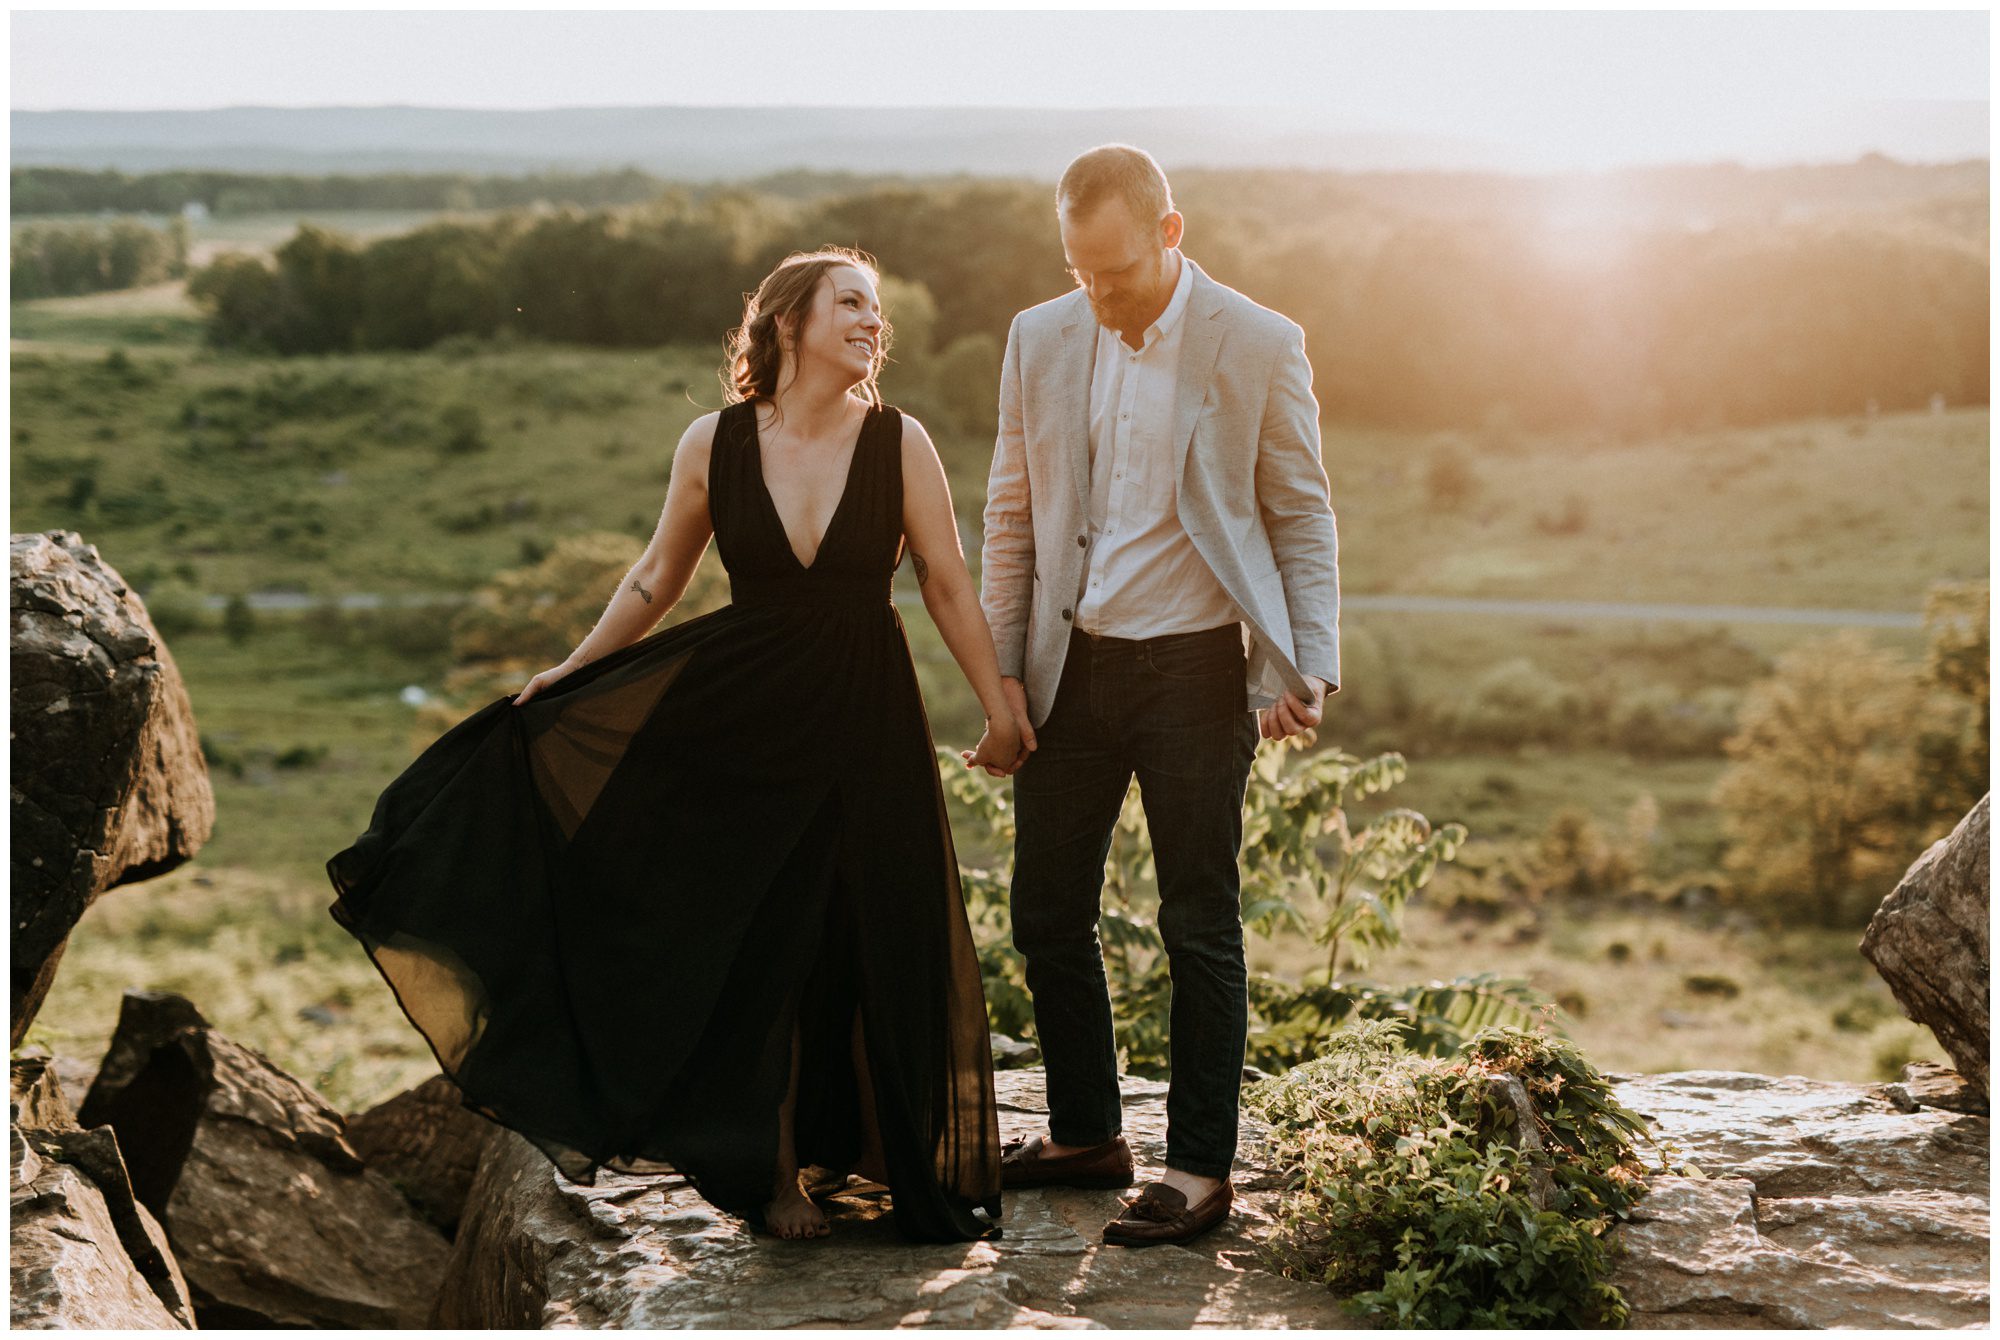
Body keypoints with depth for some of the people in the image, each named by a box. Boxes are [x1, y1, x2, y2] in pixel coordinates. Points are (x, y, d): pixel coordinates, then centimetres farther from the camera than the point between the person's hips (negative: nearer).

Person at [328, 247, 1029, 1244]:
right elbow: (656, 579, 9)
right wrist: (571, 674, 11)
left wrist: (999, 709, 0)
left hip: (864, 715, -1)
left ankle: (911, 1168, 22)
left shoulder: (899, 443, -4)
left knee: (880, 943, 4)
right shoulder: (713, 444, -2)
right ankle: (774, 1170, 26)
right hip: (746, 713, 1)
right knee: (756, 943, 8)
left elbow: (948, 588, 0)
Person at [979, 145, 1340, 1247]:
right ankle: (1084, 1136, 25)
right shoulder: (1039, 340, 5)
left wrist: (1310, 666, -7)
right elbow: (1010, 516, 11)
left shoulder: (1258, 346, -6)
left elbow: (1301, 516, 0)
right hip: (1070, 665, 4)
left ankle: (1200, 1171, 12)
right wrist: (1001, 669, 6)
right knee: (1047, 916, 9)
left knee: (1199, 927, 2)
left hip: (1195, 668, -4)